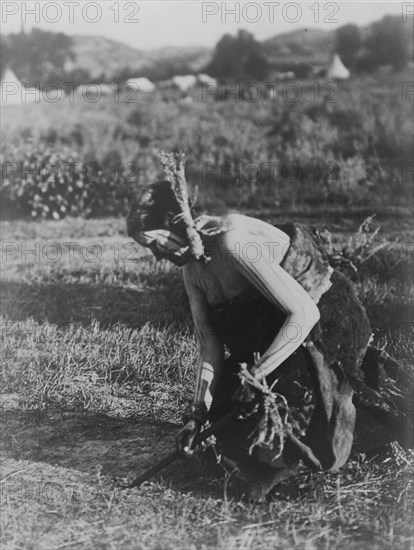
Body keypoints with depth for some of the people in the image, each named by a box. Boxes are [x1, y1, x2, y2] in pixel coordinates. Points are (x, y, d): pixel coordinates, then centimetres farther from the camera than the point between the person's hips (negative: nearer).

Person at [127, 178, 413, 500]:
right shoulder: (193, 268, -1)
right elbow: (210, 346, -1)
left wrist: (256, 373, -27)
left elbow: (304, 313, -31)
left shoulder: (233, 244, -29)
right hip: (269, 333, 9)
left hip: (325, 325, -9)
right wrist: (199, 413, -11)